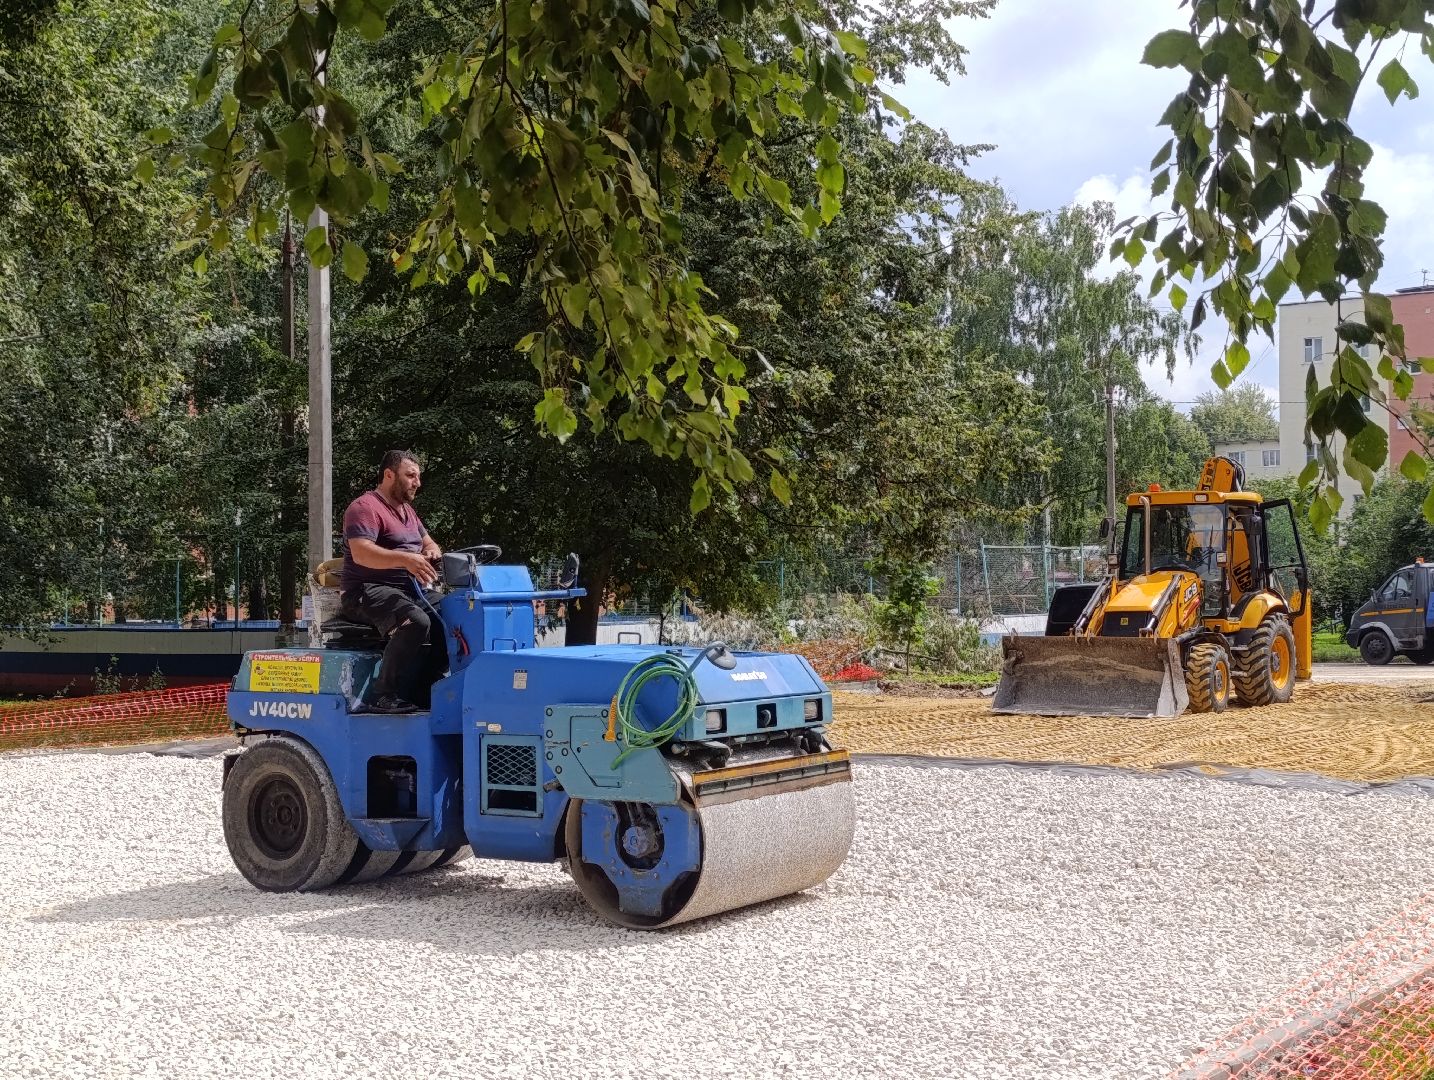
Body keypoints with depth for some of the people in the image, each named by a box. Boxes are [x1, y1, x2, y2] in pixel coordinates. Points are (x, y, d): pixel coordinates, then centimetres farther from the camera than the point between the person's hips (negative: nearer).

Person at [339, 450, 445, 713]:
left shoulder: (408, 511, 22)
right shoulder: (365, 507, -8)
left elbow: (429, 544, 26)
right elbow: (361, 553, -23)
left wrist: (432, 553, -1)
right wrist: (405, 558, -37)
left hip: (408, 590, 9)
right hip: (367, 592, -9)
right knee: (416, 621, -34)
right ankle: (386, 697, -31)